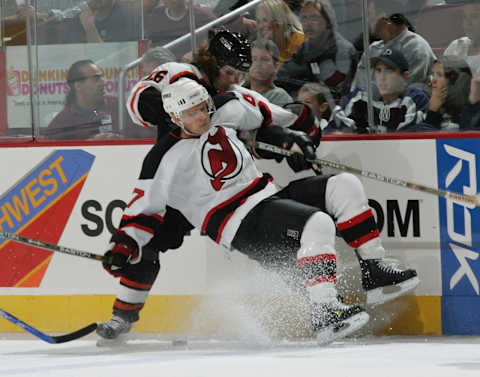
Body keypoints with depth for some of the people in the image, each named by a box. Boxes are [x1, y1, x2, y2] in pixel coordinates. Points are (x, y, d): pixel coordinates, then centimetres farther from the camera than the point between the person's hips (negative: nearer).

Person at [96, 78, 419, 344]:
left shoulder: (223, 121, 12)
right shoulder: (167, 158, -6)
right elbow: (146, 205, -6)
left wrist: (287, 137, 16)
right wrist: (124, 243, -17)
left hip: (269, 193, 8)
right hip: (241, 226, -8)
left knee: (344, 186, -6)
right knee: (318, 224, -32)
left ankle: (374, 271, -5)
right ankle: (325, 315, -40)